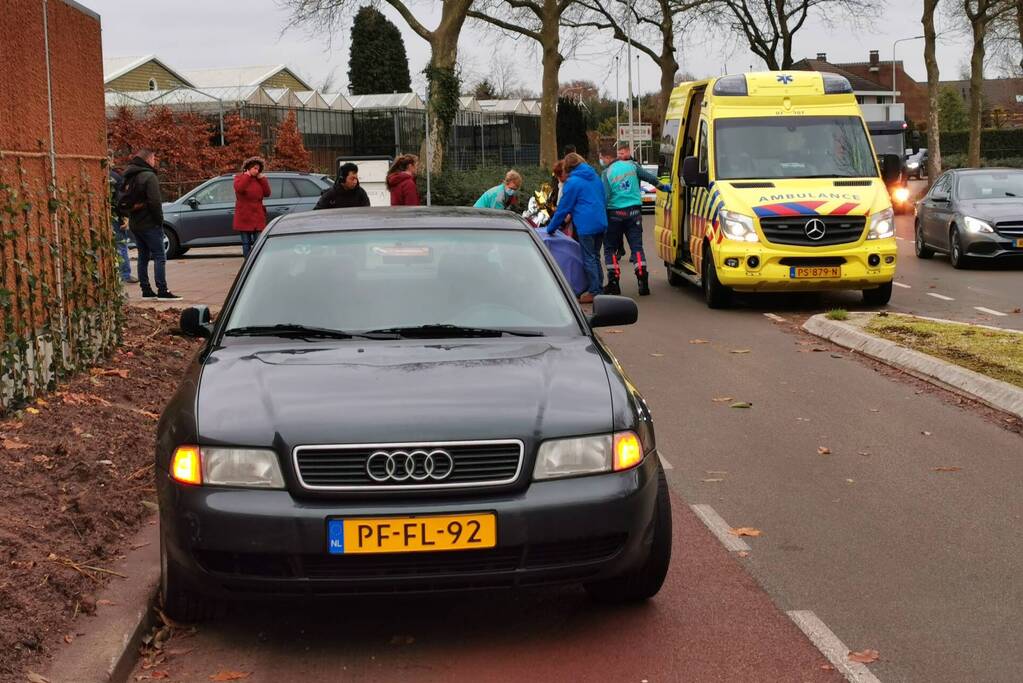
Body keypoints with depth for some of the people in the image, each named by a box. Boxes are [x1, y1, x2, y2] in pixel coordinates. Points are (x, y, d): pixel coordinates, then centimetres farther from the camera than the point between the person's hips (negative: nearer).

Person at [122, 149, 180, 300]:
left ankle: (146, 290, 13)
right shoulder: (149, 176, -13)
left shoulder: (129, 178, 13)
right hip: (149, 224, -8)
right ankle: (162, 291, -11)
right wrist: (159, 220, -11)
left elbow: (124, 200, 15)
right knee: (159, 256, -6)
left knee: (143, 256, 13)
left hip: (134, 224, 8)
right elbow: (155, 202, -19)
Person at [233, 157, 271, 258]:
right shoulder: (239, 177, 1)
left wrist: (262, 179, -3)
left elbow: (267, 193, 2)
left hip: (258, 216, 3)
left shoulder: (259, 179, 11)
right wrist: (247, 176, -14)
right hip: (244, 217, -3)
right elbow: (239, 189, -21)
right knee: (246, 243, 3)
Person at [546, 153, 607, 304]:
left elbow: (563, 207, -6)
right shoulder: (595, 177, 14)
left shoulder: (572, 182, -9)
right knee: (595, 256, 16)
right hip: (601, 223, 7)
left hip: (586, 226, -7)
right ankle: (598, 288, 20)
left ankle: (594, 292, 1)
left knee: (589, 259, -1)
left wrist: (551, 228, 4)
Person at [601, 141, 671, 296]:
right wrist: (661, 186, 25)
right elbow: (649, 177, 10)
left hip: (614, 213, -3)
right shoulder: (632, 165, 3)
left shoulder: (607, 172, -7)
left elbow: (605, 195, -13)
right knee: (637, 246, 4)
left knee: (610, 248, 8)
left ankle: (613, 282, 1)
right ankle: (643, 281, -8)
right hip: (634, 212, 3)